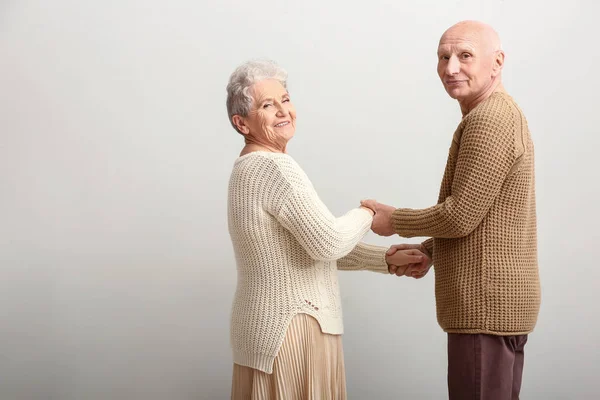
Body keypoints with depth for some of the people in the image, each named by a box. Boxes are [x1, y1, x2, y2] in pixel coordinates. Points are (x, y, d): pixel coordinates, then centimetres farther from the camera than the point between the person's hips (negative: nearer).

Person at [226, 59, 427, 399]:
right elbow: (328, 243, -24)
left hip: (270, 325, 10)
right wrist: (367, 214, -5)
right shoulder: (276, 166, -18)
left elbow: (314, 246, 15)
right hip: (290, 330, -10)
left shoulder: (250, 168, 13)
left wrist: (387, 259, 10)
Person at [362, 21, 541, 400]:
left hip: (486, 304, -10)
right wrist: (427, 251, 12)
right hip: (498, 299, 10)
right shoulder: (503, 114, 17)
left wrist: (395, 220, -4)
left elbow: (461, 215, -19)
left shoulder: (488, 120, -17)